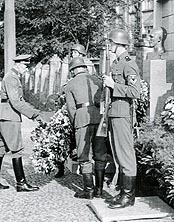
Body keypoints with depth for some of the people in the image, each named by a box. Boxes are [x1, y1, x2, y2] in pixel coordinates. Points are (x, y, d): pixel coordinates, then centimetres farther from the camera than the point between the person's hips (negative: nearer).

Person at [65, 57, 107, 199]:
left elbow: (71, 108, 6)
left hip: (83, 118, -3)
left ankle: (89, 190, 2)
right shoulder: (98, 80, 20)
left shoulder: (70, 84, 12)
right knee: (100, 154, 10)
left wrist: (76, 125, 15)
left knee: (85, 155, 3)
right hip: (100, 117, 3)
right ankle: (99, 189, 12)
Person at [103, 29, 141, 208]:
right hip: (114, 113, 10)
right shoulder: (116, 63, 16)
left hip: (122, 114, -10)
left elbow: (135, 92, -20)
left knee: (126, 155, -4)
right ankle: (123, 192, 22)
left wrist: (113, 85, -18)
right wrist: (109, 82, 7)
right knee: (118, 155, 13)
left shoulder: (128, 64, -13)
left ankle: (129, 196, 4)